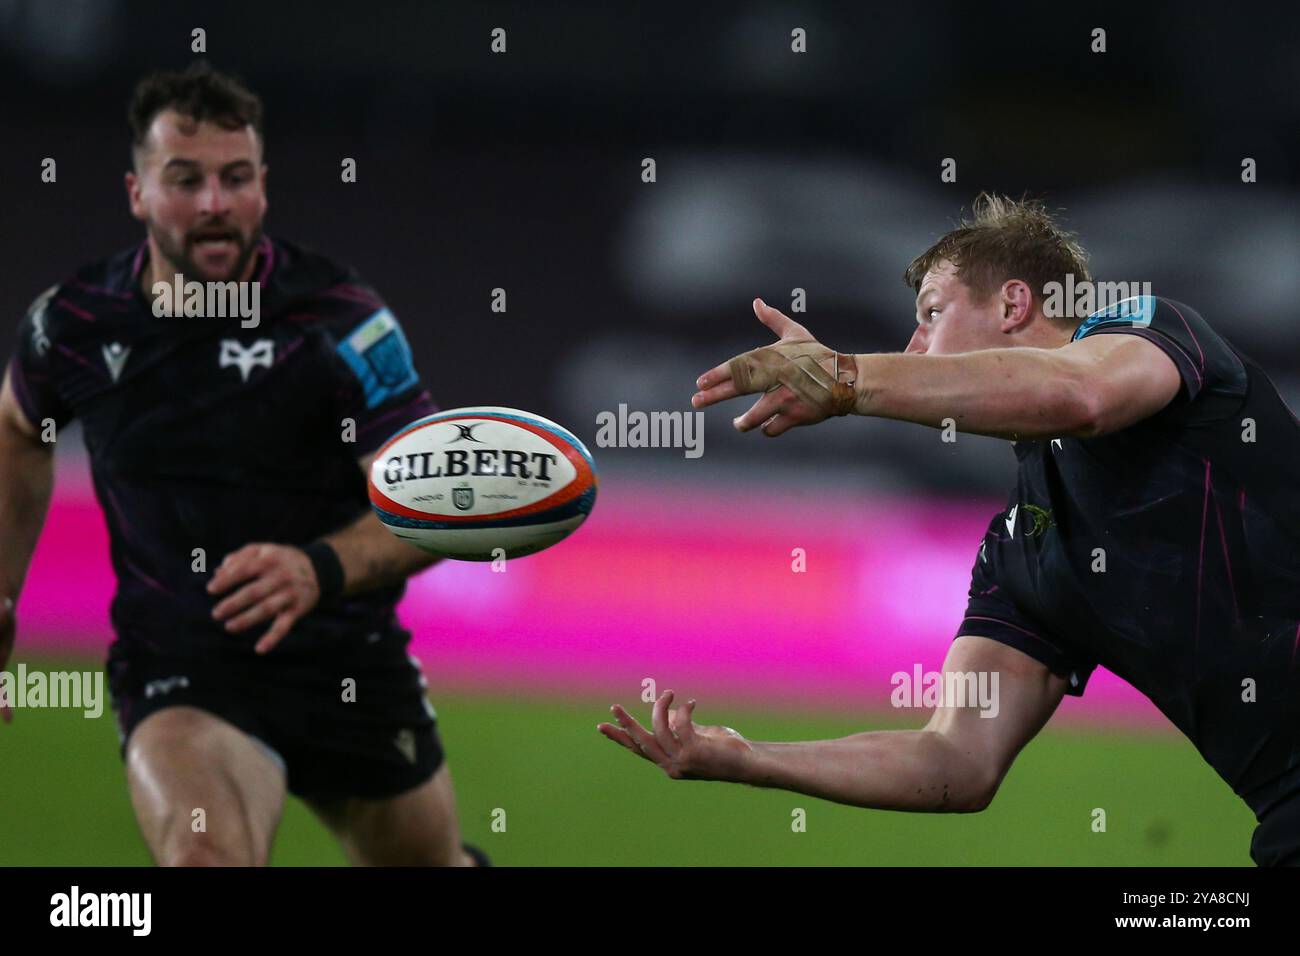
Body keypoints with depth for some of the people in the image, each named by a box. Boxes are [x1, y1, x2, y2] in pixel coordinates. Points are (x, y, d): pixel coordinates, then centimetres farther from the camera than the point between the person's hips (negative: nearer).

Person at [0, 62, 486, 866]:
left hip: (349, 664, 1)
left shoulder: (342, 316, -15)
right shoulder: (76, 323, -6)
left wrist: (321, 570, -37)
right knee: (207, 855, -31)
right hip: (174, 670, 0)